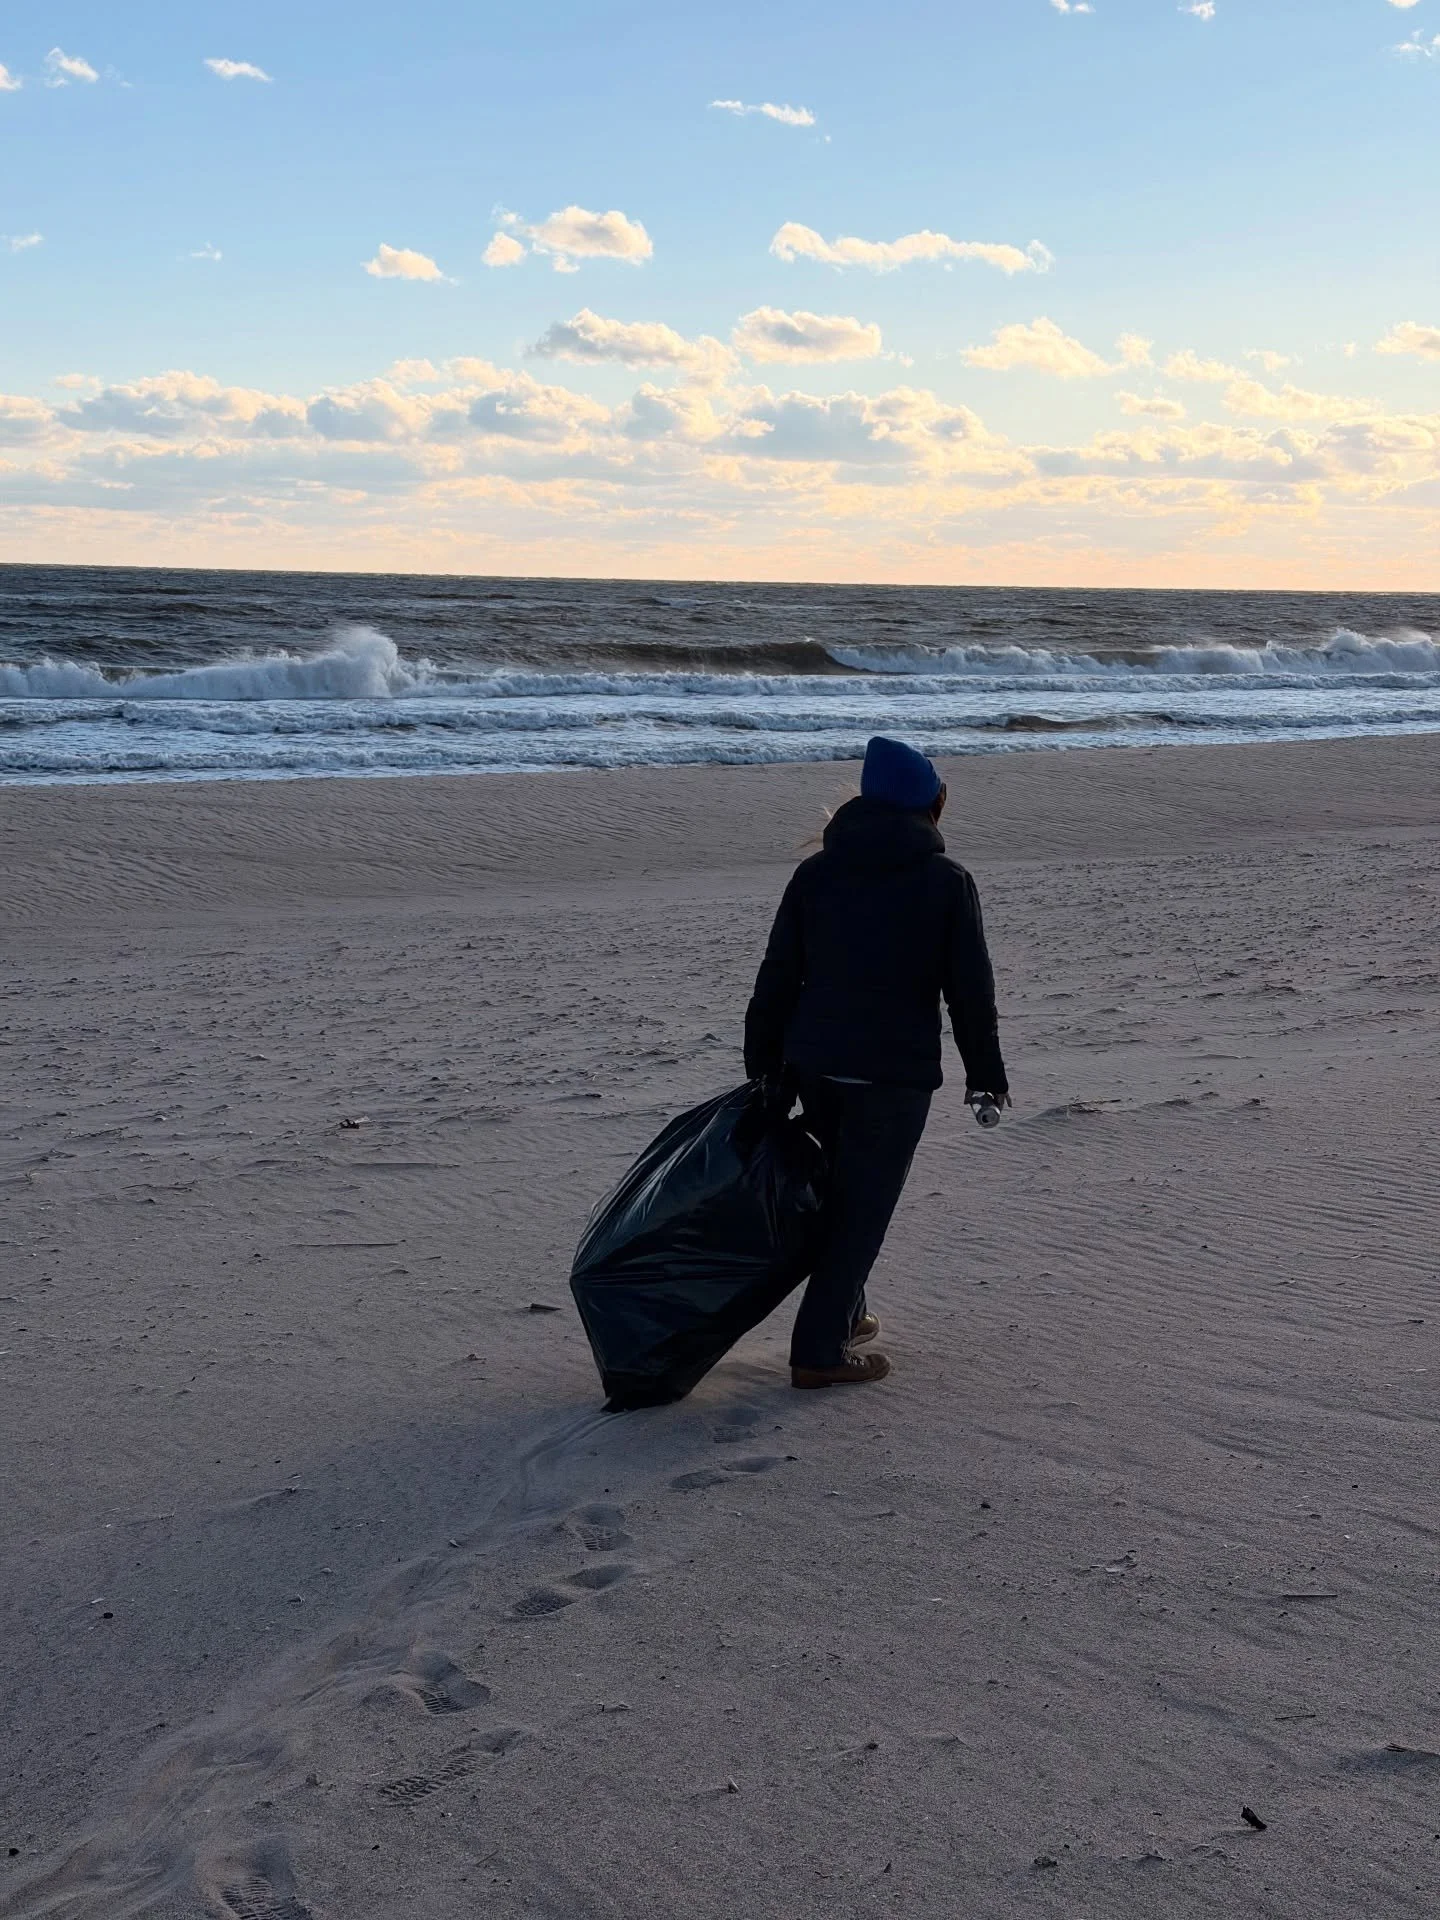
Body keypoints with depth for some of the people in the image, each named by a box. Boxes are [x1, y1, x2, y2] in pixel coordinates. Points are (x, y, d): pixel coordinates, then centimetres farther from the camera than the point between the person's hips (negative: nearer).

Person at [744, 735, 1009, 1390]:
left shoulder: (816, 871, 7)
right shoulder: (946, 881, -3)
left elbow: (776, 978, 7)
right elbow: (971, 988, -2)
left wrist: (763, 1065, 14)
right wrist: (985, 1073, 7)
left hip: (813, 1062, 5)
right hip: (895, 1071, -5)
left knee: (841, 1188, 23)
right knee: (864, 1205, 2)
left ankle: (844, 1316, 33)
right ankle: (819, 1351, 1)